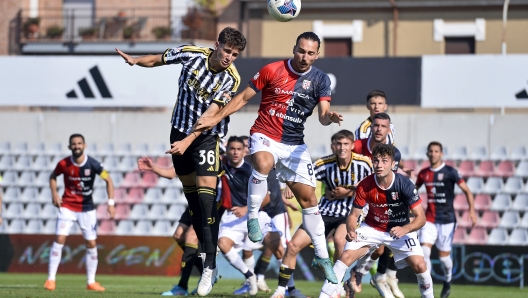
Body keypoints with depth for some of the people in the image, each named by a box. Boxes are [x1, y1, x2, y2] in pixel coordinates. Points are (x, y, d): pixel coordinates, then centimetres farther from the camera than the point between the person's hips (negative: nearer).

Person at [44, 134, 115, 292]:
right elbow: (53, 176, 8)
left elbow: (108, 179, -4)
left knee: (91, 243, 2)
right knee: (60, 238, -14)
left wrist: (111, 203, -10)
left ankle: (91, 282, 14)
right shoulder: (63, 164, -11)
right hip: (67, 206, -1)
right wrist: (54, 194, -7)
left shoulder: (92, 164, -14)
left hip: (87, 209, 1)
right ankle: (51, 279, -9)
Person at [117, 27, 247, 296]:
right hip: (180, 129, 4)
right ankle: (205, 250, 22)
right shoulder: (192, 54, -11)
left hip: (207, 135, -4)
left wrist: (188, 141, -33)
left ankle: (210, 266, -17)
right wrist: (136, 61, -13)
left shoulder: (231, 79, -18)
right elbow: (160, 59, 6)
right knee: (190, 192, 9)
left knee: (206, 195, -16)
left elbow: (210, 114, -25)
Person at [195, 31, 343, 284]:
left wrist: (330, 117, -36)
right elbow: (244, 97, 2)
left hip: (295, 144, 3)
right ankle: (252, 217, -20)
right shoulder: (272, 71, -7)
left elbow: (323, 115, -12)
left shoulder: (320, 80, -2)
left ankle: (322, 256, 15)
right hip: (265, 135, -3)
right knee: (263, 164, -38)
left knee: (308, 198, 3)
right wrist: (216, 118, -1)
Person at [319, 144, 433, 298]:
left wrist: (405, 229, -44)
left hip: (401, 229, -1)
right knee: (346, 256, -16)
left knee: (419, 265, -18)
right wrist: (351, 230, -33)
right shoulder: (364, 186, -20)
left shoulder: (404, 184, -25)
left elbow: (421, 217, -24)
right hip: (372, 228, 1)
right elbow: (353, 215, -10)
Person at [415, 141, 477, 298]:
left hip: (447, 219, -3)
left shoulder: (450, 172, -7)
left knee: (444, 255, 2)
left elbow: (467, 191, -7)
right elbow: (414, 189, 22)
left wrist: (472, 210, -19)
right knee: (424, 250, -13)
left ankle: (447, 282, 29)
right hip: (429, 219, 3)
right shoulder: (424, 173, 5)